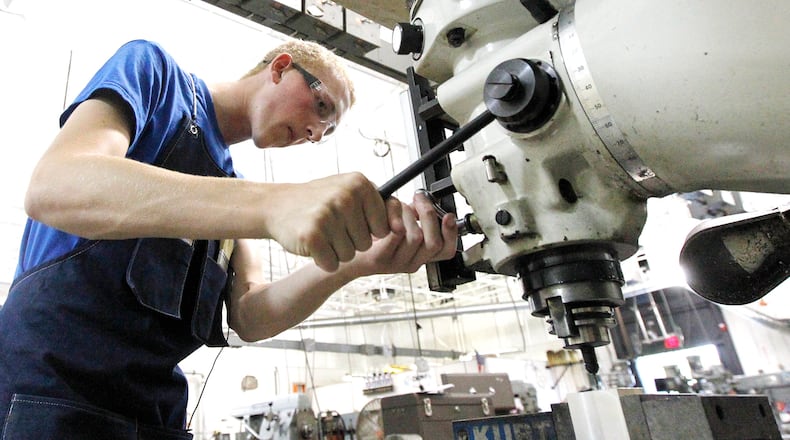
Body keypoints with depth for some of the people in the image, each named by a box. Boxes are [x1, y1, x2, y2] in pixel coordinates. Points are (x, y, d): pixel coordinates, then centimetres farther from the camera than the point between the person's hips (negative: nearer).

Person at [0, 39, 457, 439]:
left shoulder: (233, 186, 14)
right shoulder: (152, 68, -1)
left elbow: (248, 313, -2)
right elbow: (51, 186, -21)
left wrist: (355, 263, -21)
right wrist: (274, 203, -34)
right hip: (50, 376, -6)